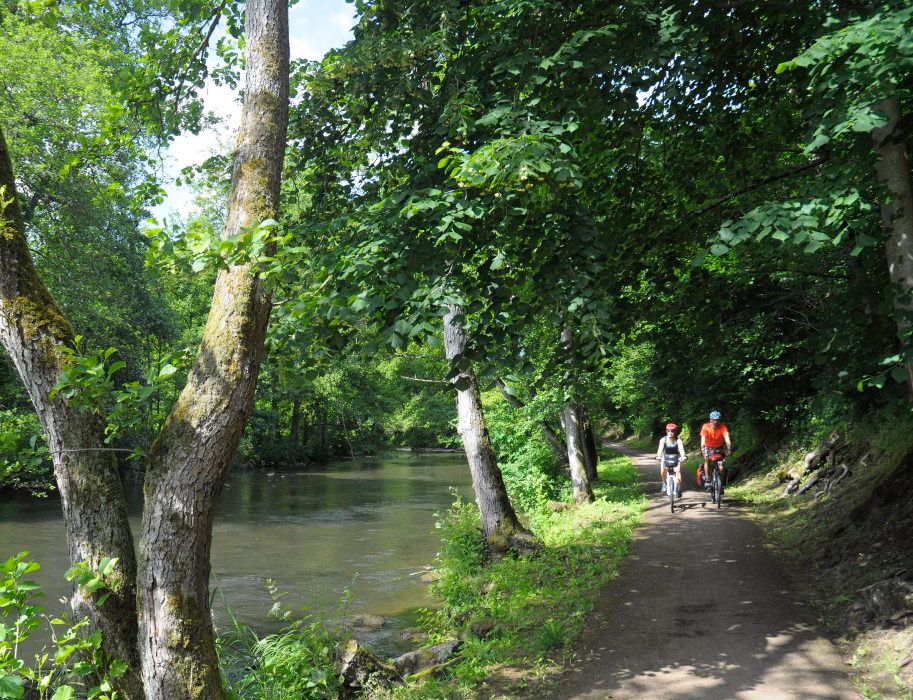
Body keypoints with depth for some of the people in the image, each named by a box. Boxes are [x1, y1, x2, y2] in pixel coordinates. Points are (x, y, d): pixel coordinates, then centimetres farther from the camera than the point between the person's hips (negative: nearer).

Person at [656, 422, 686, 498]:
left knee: (678, 470, -23)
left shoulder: (678, 440, -19)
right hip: (666, 457, 1)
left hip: (676, 458, -1)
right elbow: (660, 448, -32)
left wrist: (682, 456, -54)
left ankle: (678, 488, -19)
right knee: (663, 470, -21)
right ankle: (664, 483, 6)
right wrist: (659, 456, -51)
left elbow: (681, 449, -34)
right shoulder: (663, 439, -18)